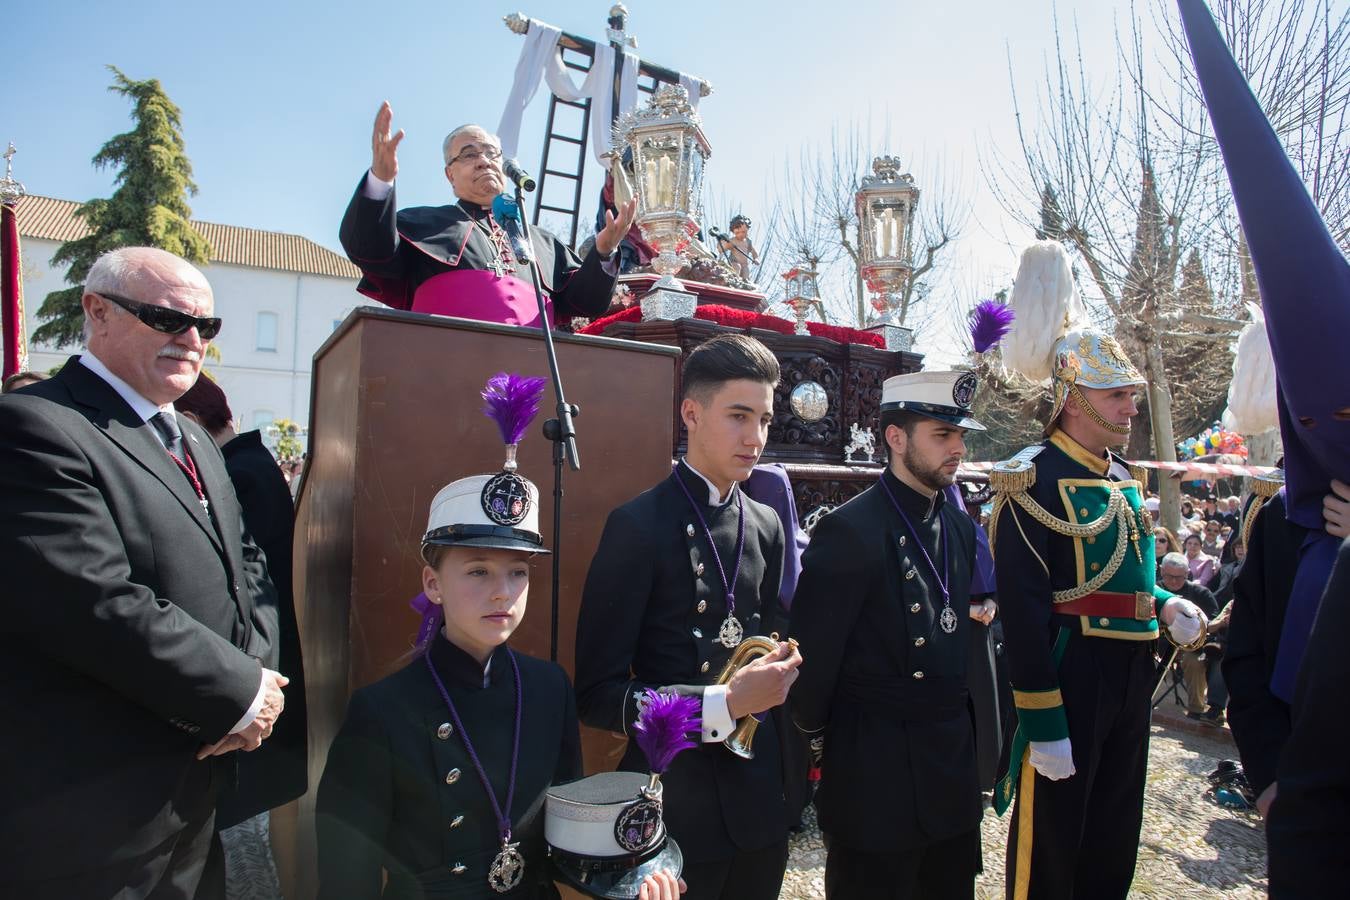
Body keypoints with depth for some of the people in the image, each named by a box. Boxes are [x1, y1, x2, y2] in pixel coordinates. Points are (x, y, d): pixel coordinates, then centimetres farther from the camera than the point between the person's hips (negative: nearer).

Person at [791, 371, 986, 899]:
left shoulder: (960, 525, 4)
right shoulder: (850, 531, -20)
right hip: (876, 776, -7)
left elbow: (957, 630, 11)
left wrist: (960, 725, 9)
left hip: (953, 762, 7)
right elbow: (811, 655, -16)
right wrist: (818, 737, -4)